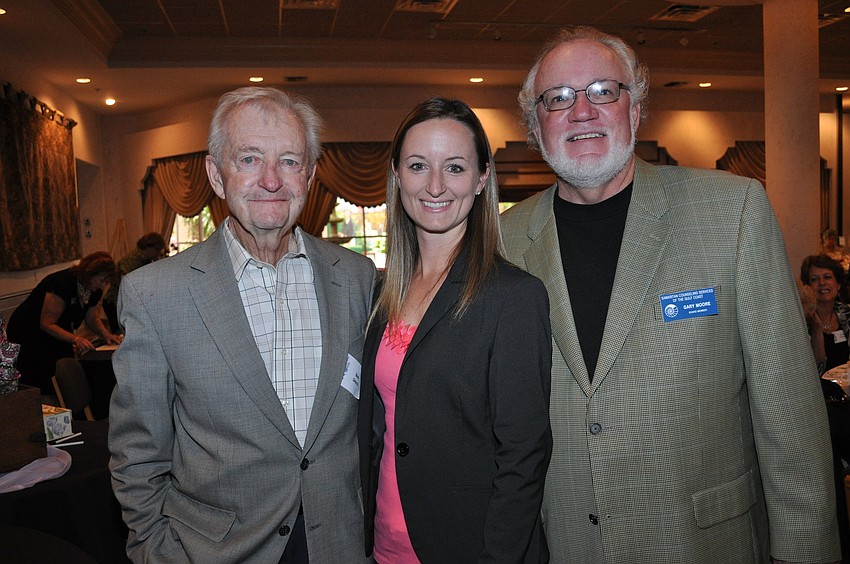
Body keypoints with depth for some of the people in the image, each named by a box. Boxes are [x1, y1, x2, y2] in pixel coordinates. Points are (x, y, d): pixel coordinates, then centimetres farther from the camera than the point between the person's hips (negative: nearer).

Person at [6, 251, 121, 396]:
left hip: (56, 336, 8)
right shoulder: (62, 283, -31)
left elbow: (92, 318, 8)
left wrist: (105, 334, -12)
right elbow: (47, 324, -29)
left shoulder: (94, 290, -6)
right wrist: (75, 339, -38)